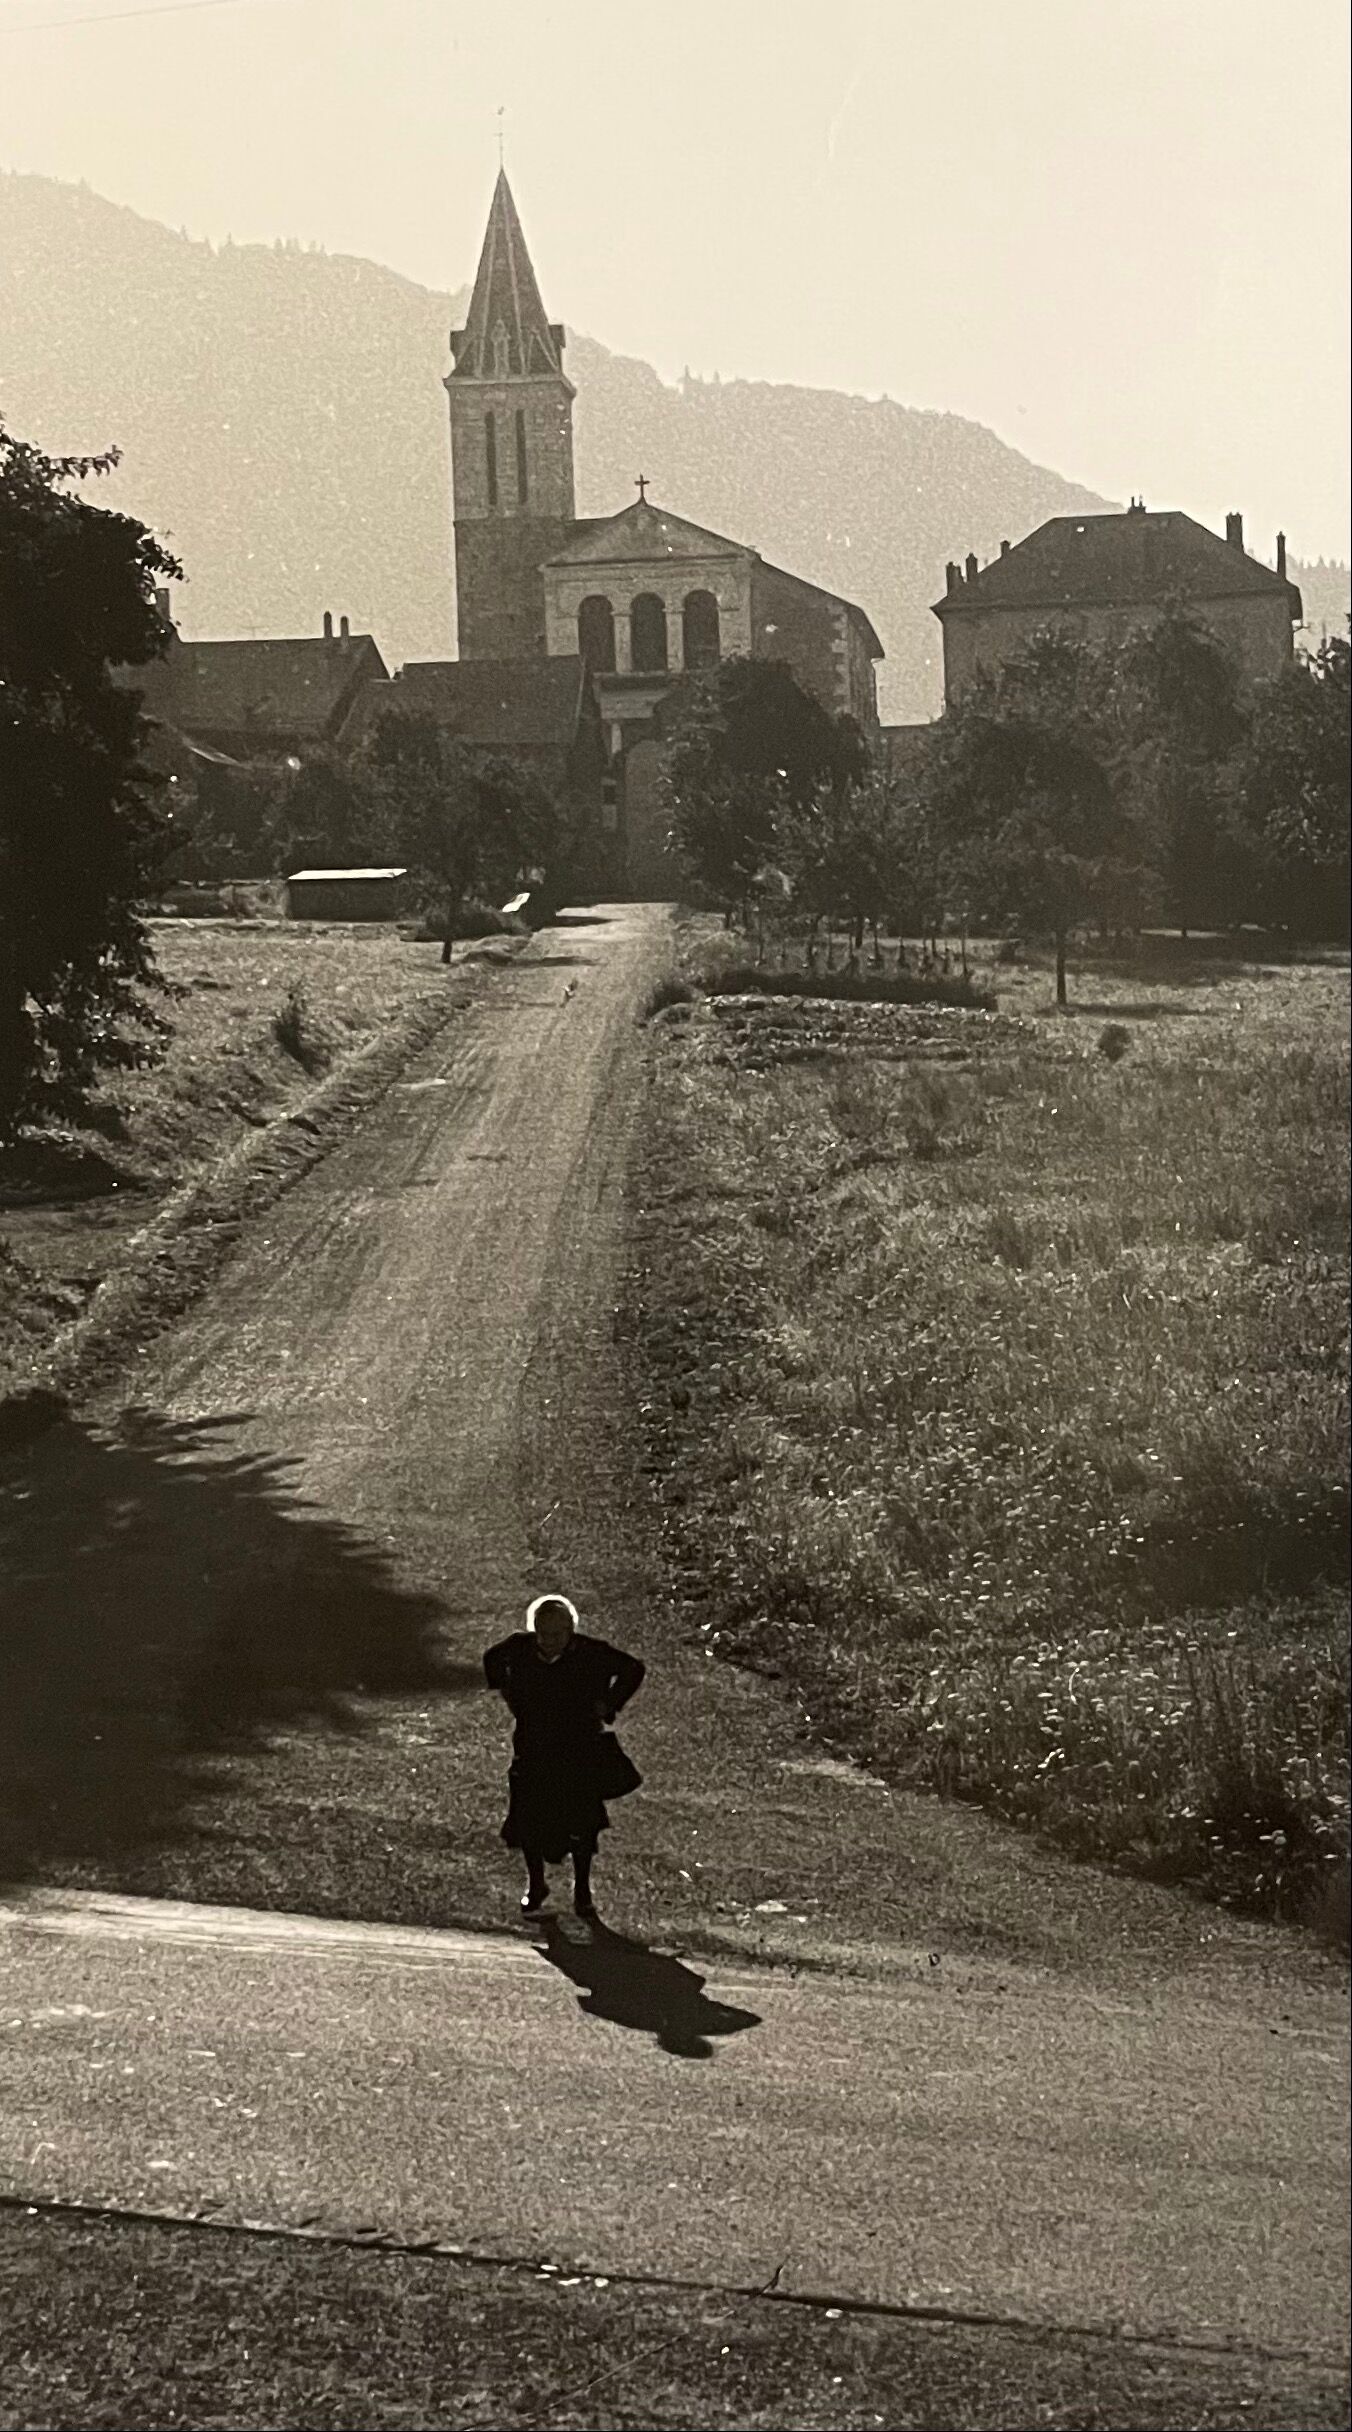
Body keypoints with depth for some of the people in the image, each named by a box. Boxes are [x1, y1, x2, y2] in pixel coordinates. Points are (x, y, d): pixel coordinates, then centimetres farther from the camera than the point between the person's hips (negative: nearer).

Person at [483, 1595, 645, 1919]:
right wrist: (509, 1696, 7)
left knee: (582, 1822, 2)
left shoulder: (591, 1653, -15)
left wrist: (607, 1705, -5)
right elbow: (492, 1660, 14)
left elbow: (633, 1670, -1)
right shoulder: (518, 1648, -9)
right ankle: (535, 1886, 25)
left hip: (580, 1749, -2)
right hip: (532, 1748, 2)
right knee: (529, 1819, 4)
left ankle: (582, 1889, 22)